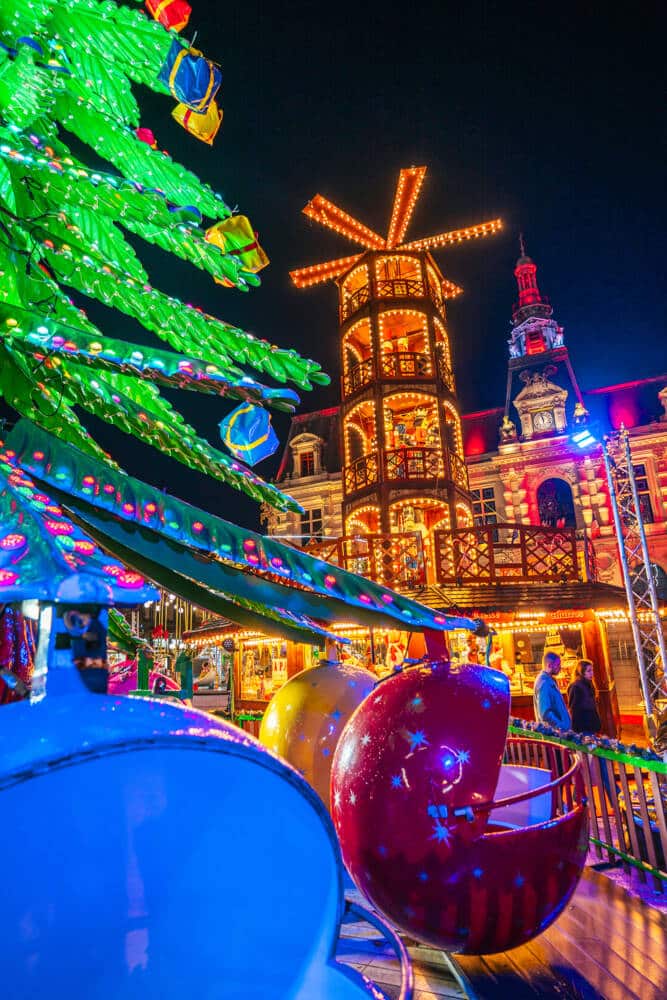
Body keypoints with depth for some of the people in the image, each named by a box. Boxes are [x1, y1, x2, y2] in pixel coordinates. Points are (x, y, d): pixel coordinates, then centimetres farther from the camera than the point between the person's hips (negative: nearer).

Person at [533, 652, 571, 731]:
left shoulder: (549, 680, 11)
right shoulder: (544, 682, -21)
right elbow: (545, 712, -26)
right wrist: (561, 726, -24)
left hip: (557, 728, 10)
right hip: (554, 730, -10)